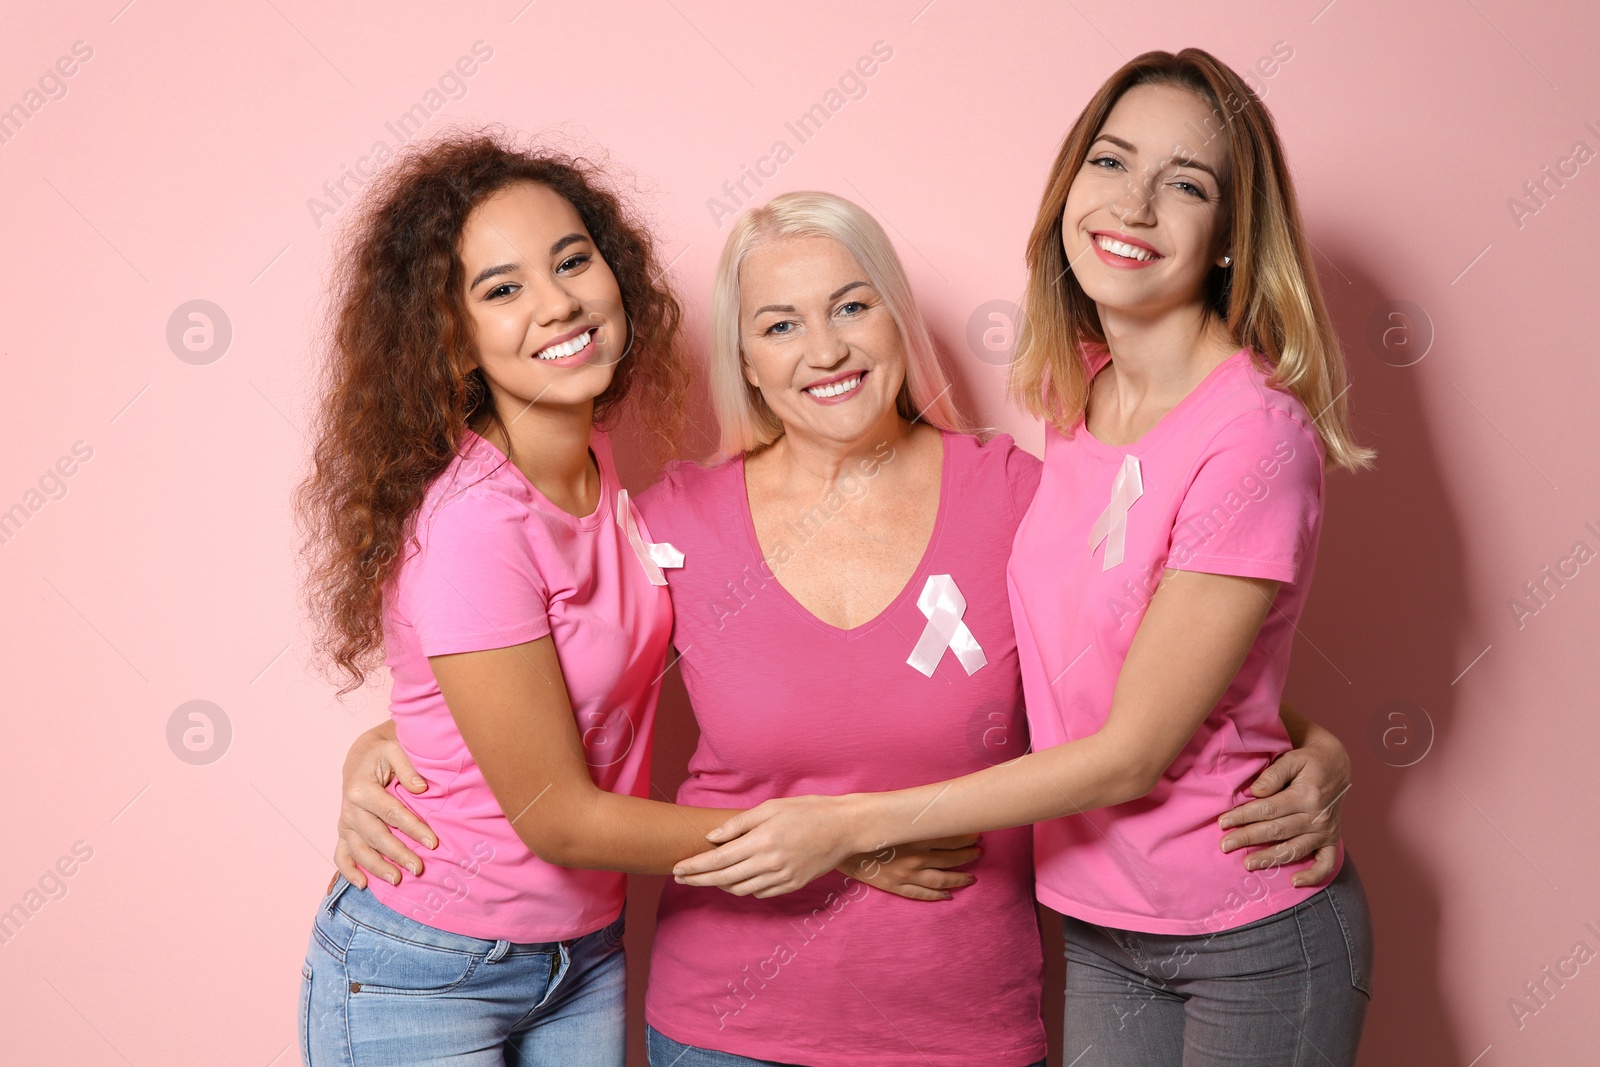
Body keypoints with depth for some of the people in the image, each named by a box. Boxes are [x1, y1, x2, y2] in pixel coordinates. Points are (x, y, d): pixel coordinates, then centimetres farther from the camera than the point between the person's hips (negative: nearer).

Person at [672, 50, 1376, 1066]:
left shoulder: (1255, 431, -23)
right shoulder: (1074, 387, -2)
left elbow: (1132, 752, -21)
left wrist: (854, 823, -17)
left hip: (1250, 941, -6)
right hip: (1099, 926, 6)